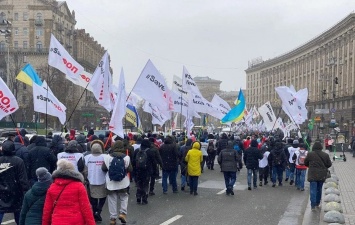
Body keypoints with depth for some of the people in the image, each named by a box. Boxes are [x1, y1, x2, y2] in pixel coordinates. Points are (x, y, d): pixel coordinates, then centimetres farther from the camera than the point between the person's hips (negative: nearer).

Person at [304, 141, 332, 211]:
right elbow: (329, 164, 5)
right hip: (322, 175, 3)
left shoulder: (310, 154, -9)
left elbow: (305, 163, 3)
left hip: (313, 175, -3)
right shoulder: (325, 155, -3)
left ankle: (313, 205, -7)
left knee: (313, 189, -1)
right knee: (319, 189, 18)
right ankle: (318, 203, 29)